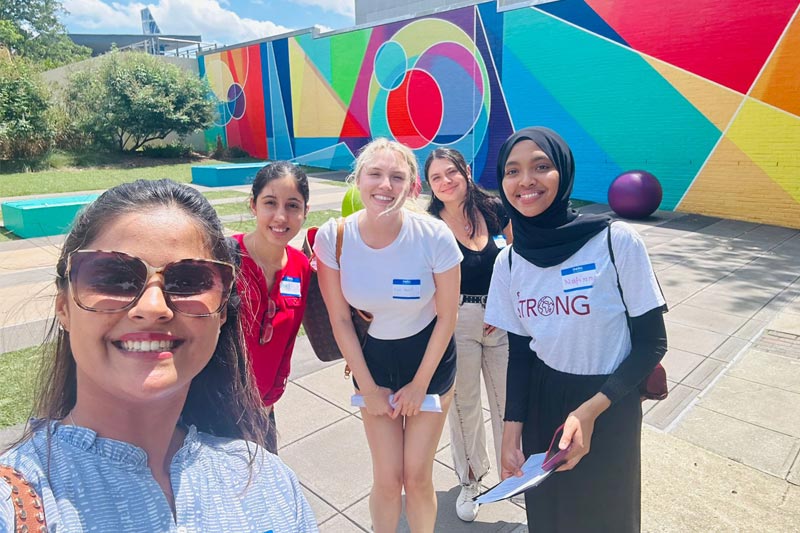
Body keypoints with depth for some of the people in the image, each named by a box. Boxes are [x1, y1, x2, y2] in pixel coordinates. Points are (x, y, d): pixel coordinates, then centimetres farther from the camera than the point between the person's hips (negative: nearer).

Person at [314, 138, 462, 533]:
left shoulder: (435, 237, -22)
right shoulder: (333, 237, -19)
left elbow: (446, 316, -10)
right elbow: (340, 320, -8)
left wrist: (419, 385, -4)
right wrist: (368, 388, -3)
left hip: (429, 356, -1)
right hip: (372, 357, 1)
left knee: (417, 477, 6)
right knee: (387, 479, 6)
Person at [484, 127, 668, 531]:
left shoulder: (617, 243, -19)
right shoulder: (509, 261, -6)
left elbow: (652, 343, -13)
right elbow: (518, 353, 0)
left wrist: (590, 410, -22)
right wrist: (511, 434, -7)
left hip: (609, 407, -3)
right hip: (541, 404, 3)